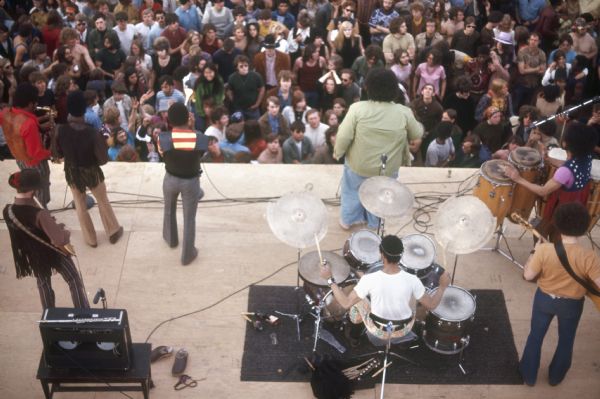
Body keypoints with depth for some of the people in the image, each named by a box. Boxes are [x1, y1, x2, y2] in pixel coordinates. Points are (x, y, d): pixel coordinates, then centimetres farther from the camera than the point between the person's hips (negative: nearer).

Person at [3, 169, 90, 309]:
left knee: (43, 284, 29)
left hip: (33, 257, 5)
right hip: (54, 254, -5)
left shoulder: (7, 211, -18)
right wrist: (64, 231, -15)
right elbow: (59, 240, -36)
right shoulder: (40, 214, -37)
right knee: (75, 281, 17)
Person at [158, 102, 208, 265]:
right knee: (189, 219, 18)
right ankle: (187, 255, 34)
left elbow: (163, 156, -8)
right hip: (191, 182, -1)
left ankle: (171, 239, 57)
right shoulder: (201, 139, -22)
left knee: (169, 210, 31)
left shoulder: (164, 138, -24)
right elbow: (199, 155, -5)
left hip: (171, 179, 1)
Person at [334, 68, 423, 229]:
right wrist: (417, 125, 19)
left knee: (352, 191, 26)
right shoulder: (404, 112, -16)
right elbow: (417, 135, -2)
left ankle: (348, 219, 43)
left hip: (358, 164, -1)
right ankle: (375, 223, 45)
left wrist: (337, 152, 0)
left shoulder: (358, 108, -21)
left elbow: (344, 136, -18)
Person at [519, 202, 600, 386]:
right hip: (572, 304, 0)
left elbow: (528, 275, -15)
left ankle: (529, 375, 39)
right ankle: (556, 376, 45)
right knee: (566, 340, 26)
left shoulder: (544, 249, -26)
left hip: (544, 299, 0)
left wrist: (534, 253, -2)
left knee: (535, 336, 23)